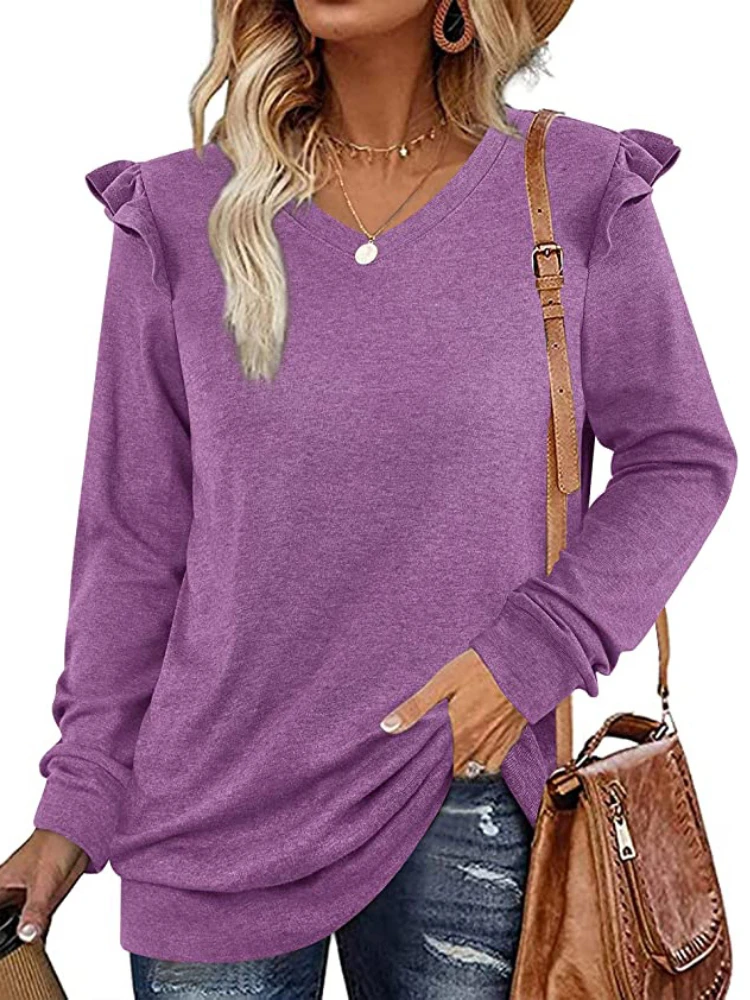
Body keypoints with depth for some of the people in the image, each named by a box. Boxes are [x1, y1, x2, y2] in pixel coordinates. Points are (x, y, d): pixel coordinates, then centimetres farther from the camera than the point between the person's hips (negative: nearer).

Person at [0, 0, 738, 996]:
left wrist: (536, 651, -10)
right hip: (215, 807, 1)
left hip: (465, 812, 0)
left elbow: (682, 458, 3)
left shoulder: (579, 193, -3)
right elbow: (135, 538, 2)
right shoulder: (180, 215, -1)